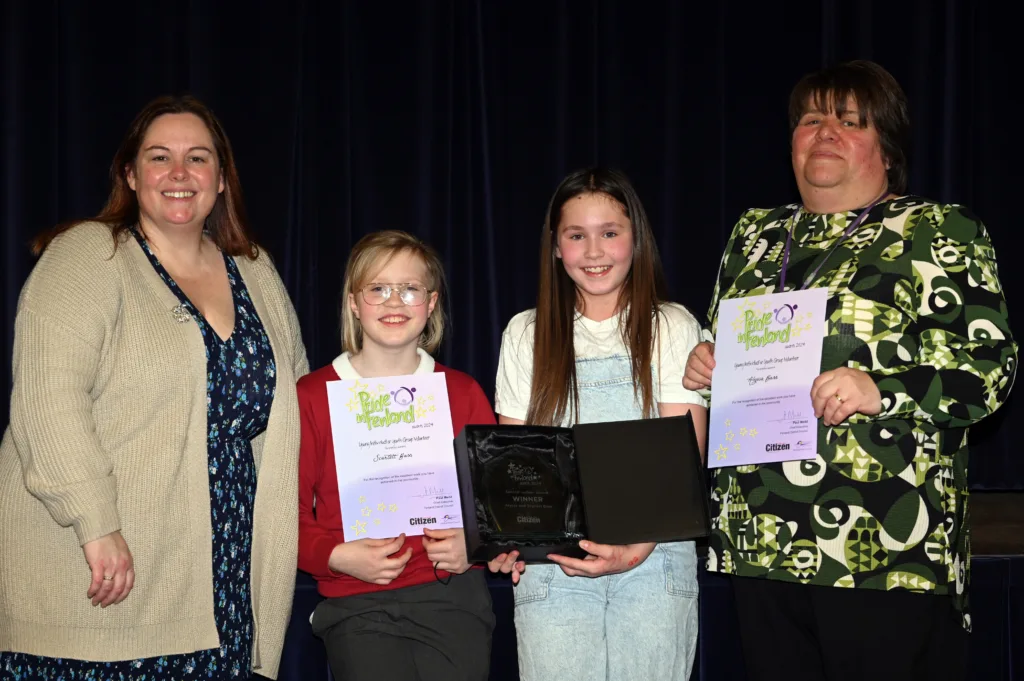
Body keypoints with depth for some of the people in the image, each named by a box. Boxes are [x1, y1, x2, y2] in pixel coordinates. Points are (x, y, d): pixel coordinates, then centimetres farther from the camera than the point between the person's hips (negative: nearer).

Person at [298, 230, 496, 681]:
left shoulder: (463, 393, 10)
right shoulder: (312, 395, 3)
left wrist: (475, 543, -4)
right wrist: (337, 556, -12)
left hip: (453, 595, 2)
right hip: (356, 604, -1)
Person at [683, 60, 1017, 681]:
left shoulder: (940, 232, 0)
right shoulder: (757, 234, 17)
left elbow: (988, 363, -7)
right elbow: (722, 346, 28)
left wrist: (879, 392, -22)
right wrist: (705, 367, 5)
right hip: (761, 539, 5)